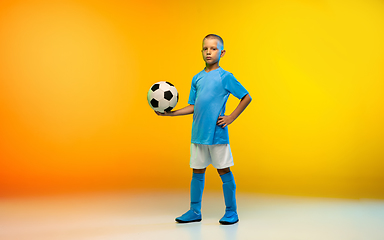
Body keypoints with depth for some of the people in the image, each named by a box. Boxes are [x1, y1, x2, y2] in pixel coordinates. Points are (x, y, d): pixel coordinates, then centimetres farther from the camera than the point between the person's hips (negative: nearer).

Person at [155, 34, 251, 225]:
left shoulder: (225, 77, -4)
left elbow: (246, 97, 0)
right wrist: (170, 113, 4)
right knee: (197, 171, 11)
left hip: (218, 134, -5)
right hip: (198, 134, 5)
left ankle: (231, 212, 14)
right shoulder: (197, 78, 11)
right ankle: (194, 211, 22)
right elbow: (192, 107, 14)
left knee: (224, 170, 3)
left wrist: (231, 118, -6)